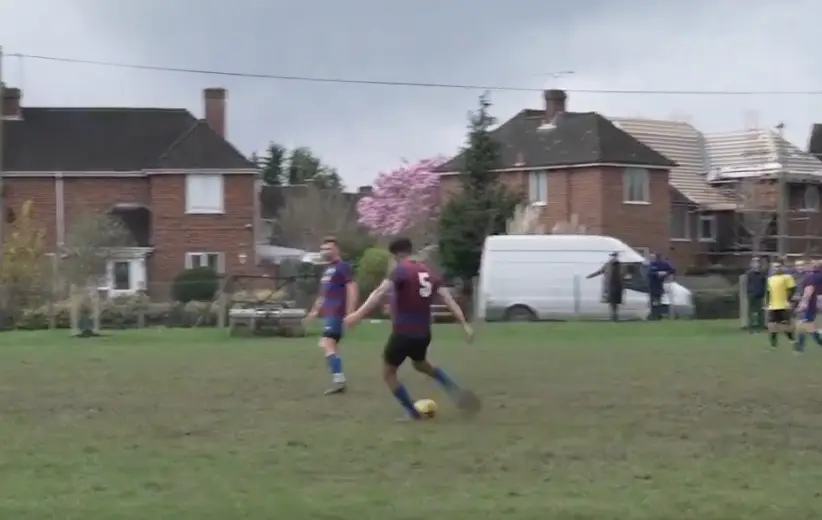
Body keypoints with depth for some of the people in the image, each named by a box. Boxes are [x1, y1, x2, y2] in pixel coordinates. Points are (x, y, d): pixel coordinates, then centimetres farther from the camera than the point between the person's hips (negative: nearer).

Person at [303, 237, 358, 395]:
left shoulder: (343, 267, -9)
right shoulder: (328, 269, 20)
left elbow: (352, 289, -17)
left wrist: (350, 313, -23)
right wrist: (315, 311, 29)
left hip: (337, 313, -10)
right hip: (329, 313, 10)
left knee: (327, 344, -20)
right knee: (332, 346, 11)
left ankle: (339, 379, -25)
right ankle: (339, 381, 14)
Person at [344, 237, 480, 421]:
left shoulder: (401, 270, -11)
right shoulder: (427, 273, 9)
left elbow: (380, 291, -25)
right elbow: (448, 298, 5)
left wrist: (358, 314, -34)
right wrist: (464, 324, 6)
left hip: (403, 333, -7)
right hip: (423, 334, 7)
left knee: (388, 374, 13)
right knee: (421, 365, 34)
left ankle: (413, 413, 12)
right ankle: (456, 391, 16)